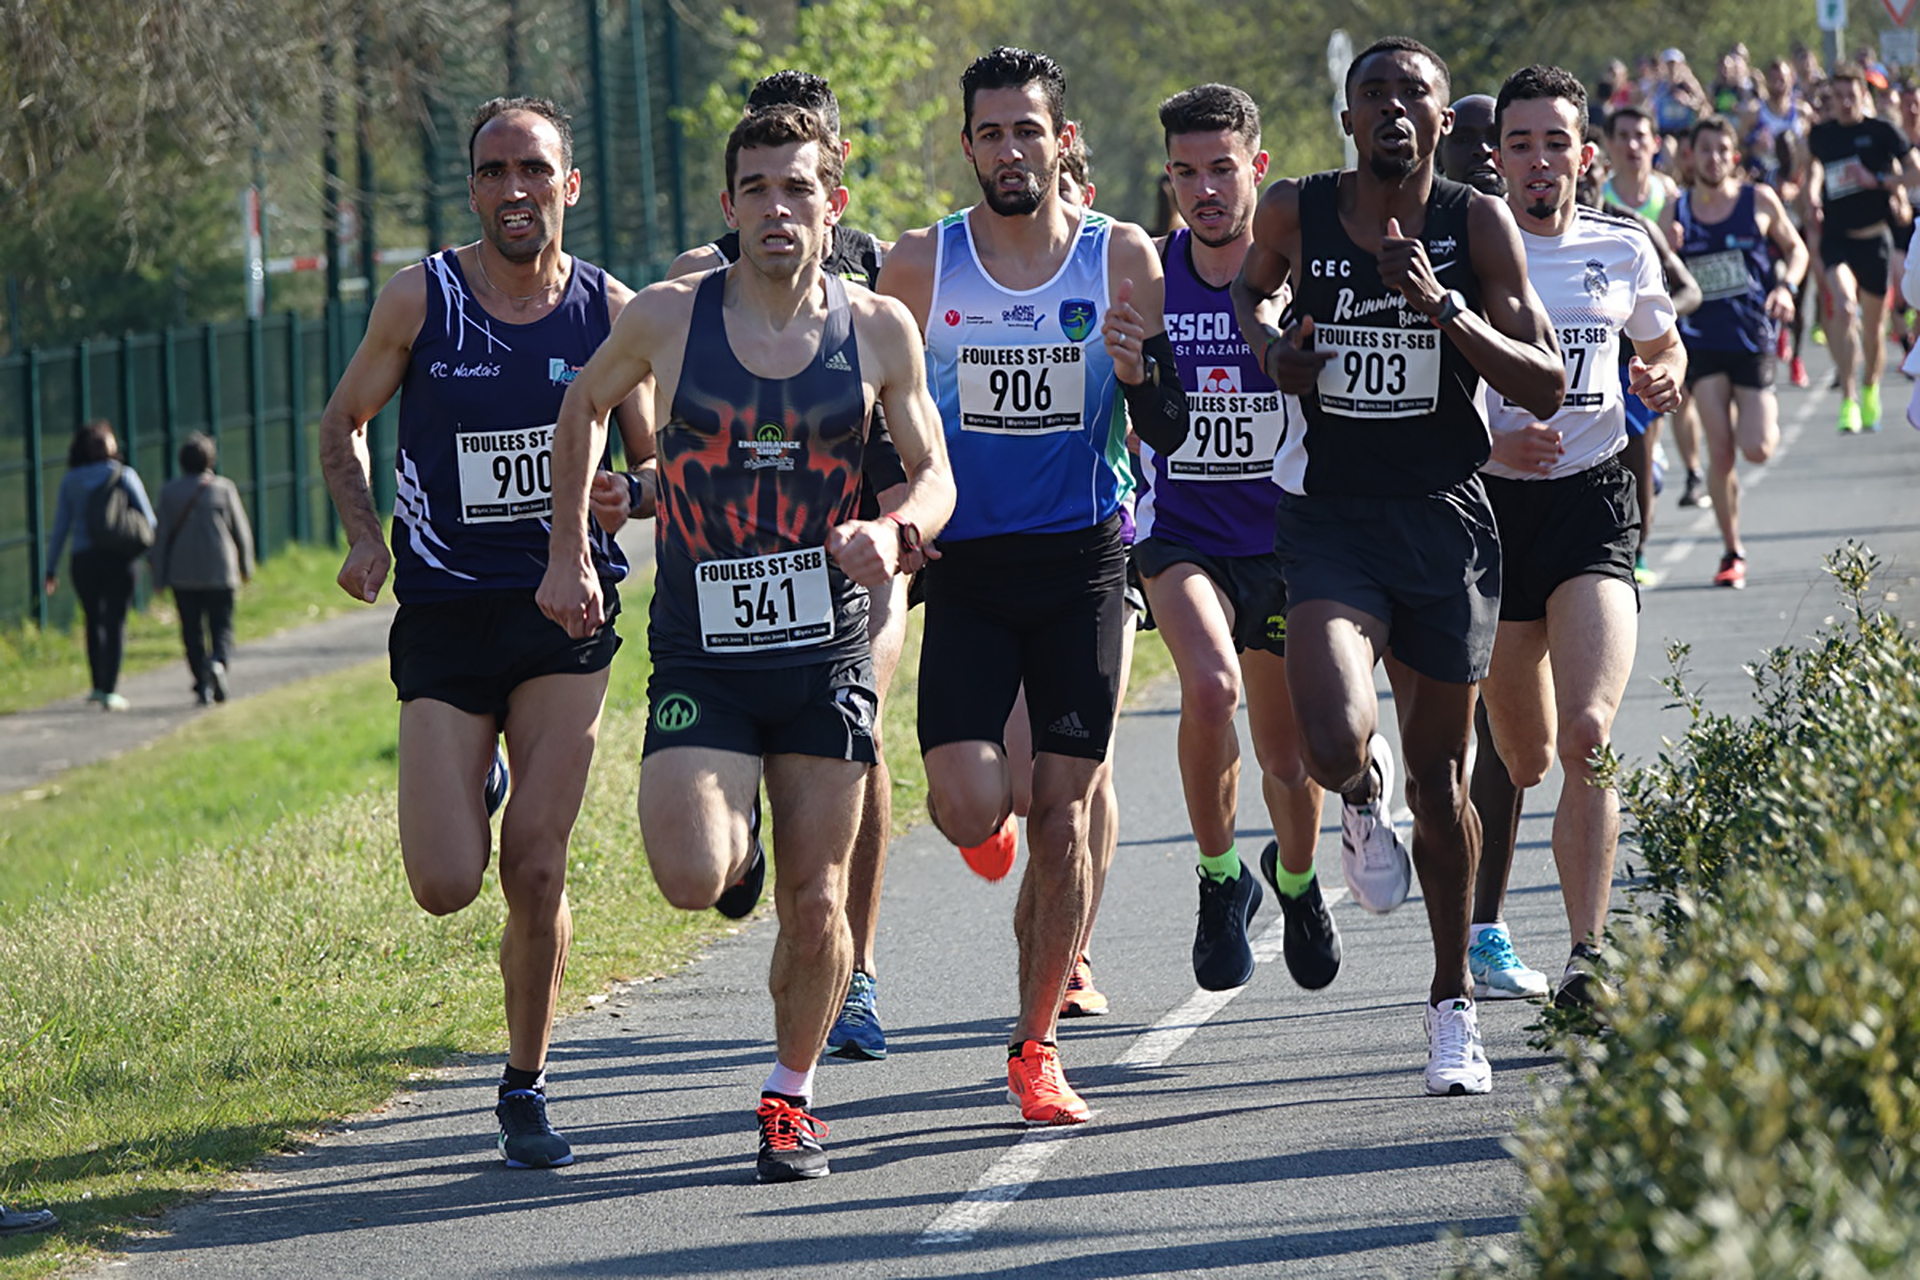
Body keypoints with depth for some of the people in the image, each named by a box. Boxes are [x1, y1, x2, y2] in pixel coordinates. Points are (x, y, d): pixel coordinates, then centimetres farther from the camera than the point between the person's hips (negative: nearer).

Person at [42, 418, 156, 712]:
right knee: (115, 623, 1)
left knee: (94, 621, 19)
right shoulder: (124, 475, -2)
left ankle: (99, 686, 22)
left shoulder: (70, 481, 3)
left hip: (83, 559, 2)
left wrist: (51, 570, 7)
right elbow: (148, 521, -3)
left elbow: (60, 528, 2)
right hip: (117, 558, -2)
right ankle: (109, 692, -6)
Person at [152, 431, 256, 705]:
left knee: (192, 631, 8)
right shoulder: (223, 488, -1)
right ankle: (218, 662, -26)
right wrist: (246, 567, 16)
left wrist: (159, 577, 5)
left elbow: (161, 535, 0)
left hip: (182, 573, 1)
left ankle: (203, 685, 4)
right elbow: (241, 531, 3)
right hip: (220, 572, -1)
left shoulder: (169, 491, 1)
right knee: (221, 626, 3)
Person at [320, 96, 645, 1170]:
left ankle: (526, 1090, 11)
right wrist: (366, 533, -4)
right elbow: (343, 425, 12)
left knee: (537, 868, -8)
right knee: (447, 885, -7)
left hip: (567, 609, 0)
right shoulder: (420, 301, -2)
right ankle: (470, 792, 32)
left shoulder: (612, 312, 1)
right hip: (445, 610, 0)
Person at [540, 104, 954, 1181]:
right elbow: (585, 407, 14)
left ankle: (792, 1095, 24)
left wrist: (894, 532, -19)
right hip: (701, 650, -1)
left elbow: (935, 475, 4)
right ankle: (738, 837, 19)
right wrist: (570, 555, 10)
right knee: (692, 879, -19)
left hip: (827, 650, 1)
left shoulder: (880, 331, -2)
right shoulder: (671, 318, -5)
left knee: (817, 905, 1)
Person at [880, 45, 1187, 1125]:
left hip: (1082, 561, 0)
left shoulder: (1123, 258, 0)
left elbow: (1169, 432, 3)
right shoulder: (921, 265, 1)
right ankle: (989, 825, 24)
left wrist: (1142, 373, -18)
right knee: (969, 805, -15)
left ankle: (1037, 1046, 12)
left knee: (1064, 810, -2)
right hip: (964, 568, 0)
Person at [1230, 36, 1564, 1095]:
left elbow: (1546, 389, -8)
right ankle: (1364, 798, 17)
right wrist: (1271, 343, 1)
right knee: (1335, 746, -23)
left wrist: (1445, 310, -20)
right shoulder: (1296, 213, -1)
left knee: (1438, 776, 9)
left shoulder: (1479, 225, -4)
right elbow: (1252, 285, 23)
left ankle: (1452, 1003, 27)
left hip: (1444, 521, 0)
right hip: (1331, 519, 0)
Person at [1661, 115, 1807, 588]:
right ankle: (1732, 552, 6)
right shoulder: (1675, 212, 4)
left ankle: (1770, 418, 30)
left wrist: (1785, 287, -6)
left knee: (1756, 449, -8)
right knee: (1720, 454, -7)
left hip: (1753, 336, -1)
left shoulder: (1759, 201, 1)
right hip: (1701, 340, 1)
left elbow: (1795, 249, 13)